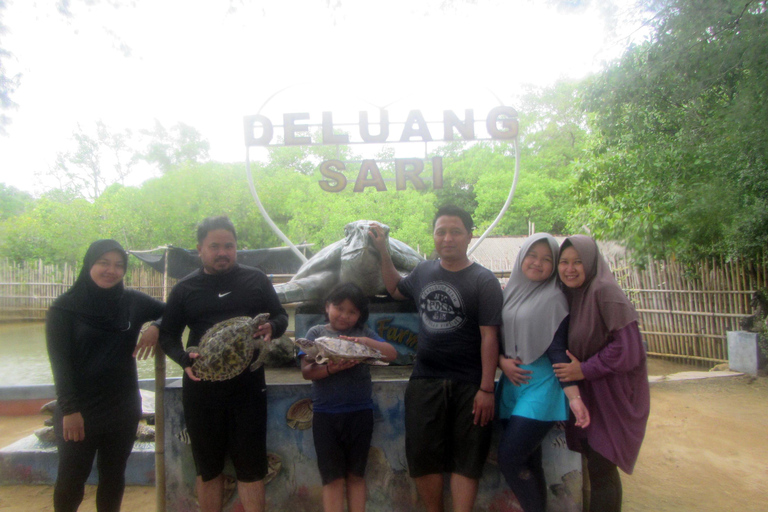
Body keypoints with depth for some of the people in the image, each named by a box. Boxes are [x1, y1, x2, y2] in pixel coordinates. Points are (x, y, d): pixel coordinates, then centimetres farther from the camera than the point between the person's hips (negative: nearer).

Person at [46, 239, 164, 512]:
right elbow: (60, 362, -9)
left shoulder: (133, 301, 0)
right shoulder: (64, 307, -5)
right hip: (79, 410, -2)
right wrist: (69, 409, -16)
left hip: (122, 408, 3)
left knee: (114, 476, 13)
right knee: (71, 479, 7)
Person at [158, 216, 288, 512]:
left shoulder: (256, 280, 4)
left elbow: (281, 317, 9)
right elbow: (167, 335, 9)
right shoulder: (185, 289, 6)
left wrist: (271, 327, -15)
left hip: (248, 385, -1)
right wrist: (184, 359, -12)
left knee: (250, 468, 5)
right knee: (208, 468, 15)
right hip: (201, 388, 1)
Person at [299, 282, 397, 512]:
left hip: (360, 413, 1)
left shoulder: (364, 333, 6)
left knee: (356, 475, 13)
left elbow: (392, 353, -4)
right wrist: (331, 369, -24)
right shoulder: (316, 333, 3)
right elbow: (307, 371, -6)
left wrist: (366, 342, -19)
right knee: (332, 477, 8)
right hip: (325, 414, -1)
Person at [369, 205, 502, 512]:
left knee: (464, 460, 6)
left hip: (468, 385, -4)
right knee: (422, 457, 10)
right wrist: (383, 252, 17)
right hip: (425, 380, 5)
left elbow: (489, 336, -11)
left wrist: (487, 389, -14)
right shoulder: (423, 271, 7)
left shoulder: (484, 281, -7)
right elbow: (396, 289, 27)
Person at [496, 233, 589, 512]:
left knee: (509, 457, -11)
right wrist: (502, 361, -5)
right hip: (511, 383, 6)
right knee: (527, 461, 10)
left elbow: (558, 350, -10)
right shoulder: (510, 292, 12)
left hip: (540, 385, -6)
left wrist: (574, 397, -17)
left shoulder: (554, 298, -5)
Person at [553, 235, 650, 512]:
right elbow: (566, 345, 15)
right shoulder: (569, 295, 6)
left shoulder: (605, 292, -18)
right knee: (595, 465, 13)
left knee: (600, 469, -2)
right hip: (587, 393, 7)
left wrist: (584, 370, -19)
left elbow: (628, 347, -22)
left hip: (613, 394, -7)